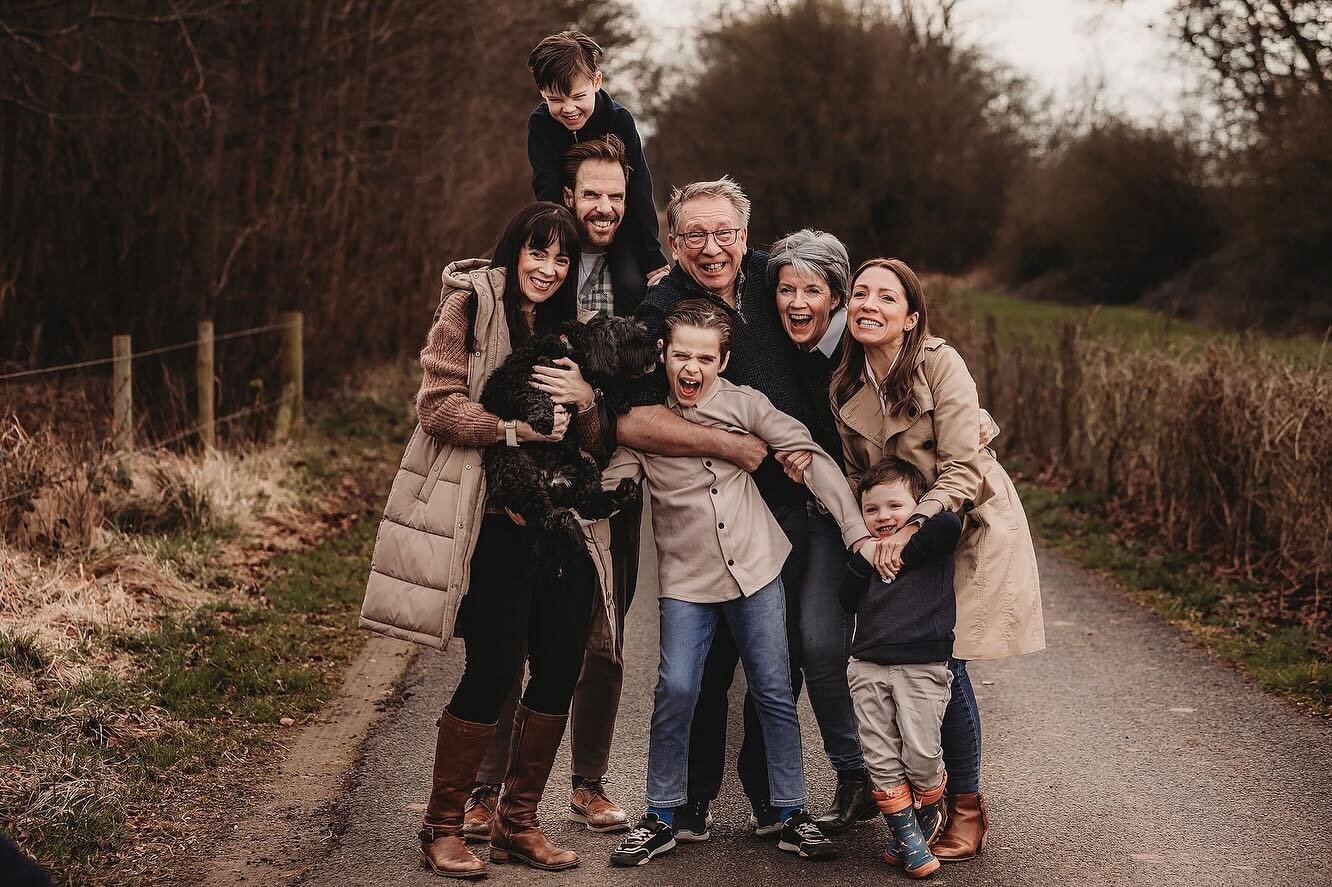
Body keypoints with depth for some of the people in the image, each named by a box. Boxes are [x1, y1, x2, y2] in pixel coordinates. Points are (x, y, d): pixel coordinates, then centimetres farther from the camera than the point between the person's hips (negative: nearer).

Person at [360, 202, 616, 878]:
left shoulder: (569, 327, 16)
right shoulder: (471, 306, -1)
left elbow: (595, 442, 14)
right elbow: (439, 407, -10)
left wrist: (584, 399, -6)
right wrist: (519, 427, -19)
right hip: (490, 522, -6)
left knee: (560, 668, 3)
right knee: (494, 669, -10)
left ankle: (517, 823, 18)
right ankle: (442, 828, 5)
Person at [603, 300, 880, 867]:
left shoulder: (743, 404, -3)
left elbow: (809, 456, -3)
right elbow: (606, 489, -6)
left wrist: (857, 530, -9)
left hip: (755, 566, 1)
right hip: (686, 580, -1)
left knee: (775, 692, 4)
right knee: (676, 690, -12)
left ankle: (791, 815, 15)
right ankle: (660, 818, 4)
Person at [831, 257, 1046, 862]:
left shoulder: (941, 365, -18)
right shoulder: (844, 385, -1)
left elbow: (961, 467, -21)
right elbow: (854, 472, 9)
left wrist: (912, 526, -29)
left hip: (969, 528, -5)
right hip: (899, 537, 5)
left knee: (943, 664, -9)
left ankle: (967, 807, 7)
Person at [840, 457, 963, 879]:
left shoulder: (930, 546, 2)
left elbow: (949, 522, -21)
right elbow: (847, 601, 6)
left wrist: (903, 553, -15)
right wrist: (864, 557, -6)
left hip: (922, 669, -4)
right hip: (869, 667, 4)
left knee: (921, 756, -6)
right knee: (882, 760, 1)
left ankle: (928, 816, 22)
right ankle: (907, 836, 11)